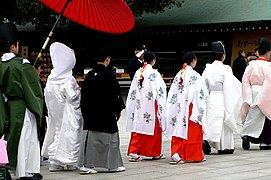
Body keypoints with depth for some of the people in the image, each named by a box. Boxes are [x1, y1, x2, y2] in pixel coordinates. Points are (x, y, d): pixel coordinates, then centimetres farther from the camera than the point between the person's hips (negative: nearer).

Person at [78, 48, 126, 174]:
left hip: (90, 112, 6)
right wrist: (118, 109, 0)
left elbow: (84, 94, 10)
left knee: (90, 137, 6)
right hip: (106, 112, -5)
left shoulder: (89, 74, 5)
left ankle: (85, 165, 3)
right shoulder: (108, 74, -12)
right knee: (111, 136, 6)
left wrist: (85, 112, 17)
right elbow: (114, 93, -11)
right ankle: (113, 165, 14)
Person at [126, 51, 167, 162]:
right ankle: (155, 153, 16)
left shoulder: (138, 73, 4)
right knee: (153, 128, 7)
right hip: (151, 105, -4)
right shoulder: (154, 73, -10)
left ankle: (134, 153, -1)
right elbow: (160, 90, -10)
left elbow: (133, 91, 9)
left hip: (138, 106, 4)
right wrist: (161, 106, -1)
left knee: (138, 128, 5)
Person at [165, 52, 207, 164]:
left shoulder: (178, 75, 6)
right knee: (192, 132, 3)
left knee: (178, 129, 7)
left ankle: (176, 154, 1)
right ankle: (193, 155, 10)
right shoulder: (195, 76, -11)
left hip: (178, 108, 5)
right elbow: (199, 94, -13)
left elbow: (172, 94, 7)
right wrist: (200, 111, -8)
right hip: (191, 108, -5)